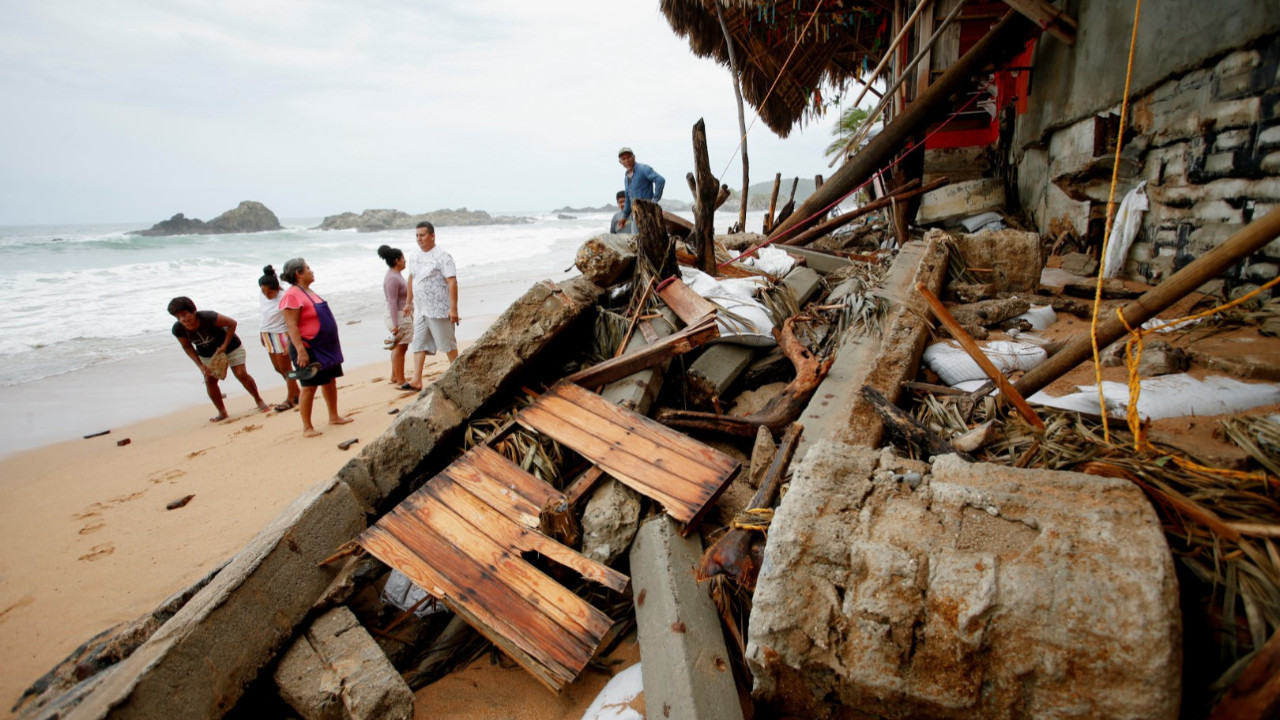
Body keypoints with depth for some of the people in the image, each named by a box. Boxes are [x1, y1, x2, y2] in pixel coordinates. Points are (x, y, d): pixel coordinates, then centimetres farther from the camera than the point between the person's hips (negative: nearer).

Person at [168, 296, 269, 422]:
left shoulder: (207, 317, -35)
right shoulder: (178, 329, -21)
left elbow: (232, 323, -23)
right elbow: (187, 347, -4)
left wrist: (225, 346, -24)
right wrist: (200, 365, -11)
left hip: (229, 346, -4)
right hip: (207, 354, 4)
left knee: (241, 374, -9)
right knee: (210, 380, -3)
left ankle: (258, 400, 10)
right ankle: (222, 412, 11)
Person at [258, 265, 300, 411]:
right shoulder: (261, 296, -1)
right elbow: (261, 315, 13)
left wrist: (290, 343, -21)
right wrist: (261, 333, 17)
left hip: (280, 335, -7)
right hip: (267, 336, 7)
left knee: (285, 368, 2)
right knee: (278, 368, 14)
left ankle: (290, 399, 14)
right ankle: (296, 392, 27)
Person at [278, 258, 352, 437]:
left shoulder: (308, 292, 13)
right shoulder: (292, 295, -16)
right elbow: (292, 326, -21)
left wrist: (332, 346, 22)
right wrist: (301, 350, -27)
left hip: (326, 347, 9)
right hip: (308, 349, -9)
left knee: (330, 380, 14)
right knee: (309, 387, -3)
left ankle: (334, 416, 27)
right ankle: (307, 427, 6)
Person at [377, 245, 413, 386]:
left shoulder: (396, 275, 12)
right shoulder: (392, 278, -19)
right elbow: (392, 303, -23)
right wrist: (395, 324, -24)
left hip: (404, 315, 10)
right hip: (398, 317, -10)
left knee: (400, 348, 17)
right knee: (400, 348, -2)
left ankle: (395, 376, 27)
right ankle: (400, 380, 6)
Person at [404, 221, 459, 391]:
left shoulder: (442, 256, -14)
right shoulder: (415, 257, 9)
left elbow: (452, 282, -19)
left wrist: (453, 308, -23)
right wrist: (409, 303, 23)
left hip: (439, 310, -7)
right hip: (420, 310, 7)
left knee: (448, 344, 4)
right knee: (418, 344, 6)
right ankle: (416, 381, 9)